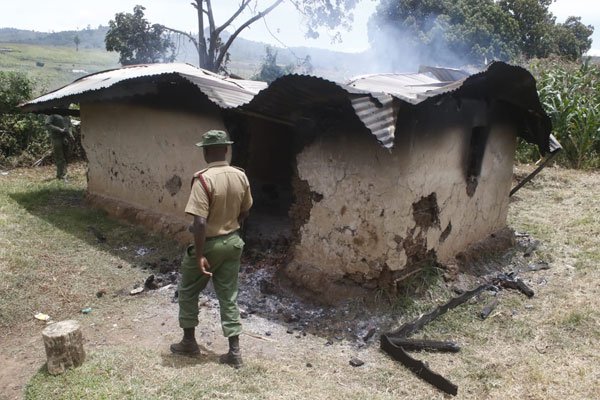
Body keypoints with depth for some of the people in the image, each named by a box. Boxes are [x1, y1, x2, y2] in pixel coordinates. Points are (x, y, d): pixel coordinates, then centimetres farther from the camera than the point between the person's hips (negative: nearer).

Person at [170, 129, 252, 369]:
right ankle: (234, 352, 15)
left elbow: (200, 222, -26)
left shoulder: (204, 179, -22)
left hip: (210, 245, -5)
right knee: (229, 296, 12)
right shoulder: (241, 176, -2)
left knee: (188, 291, 17)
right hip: (233, 243, 6)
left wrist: (199, 256, -20)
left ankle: (189, 341, 30)